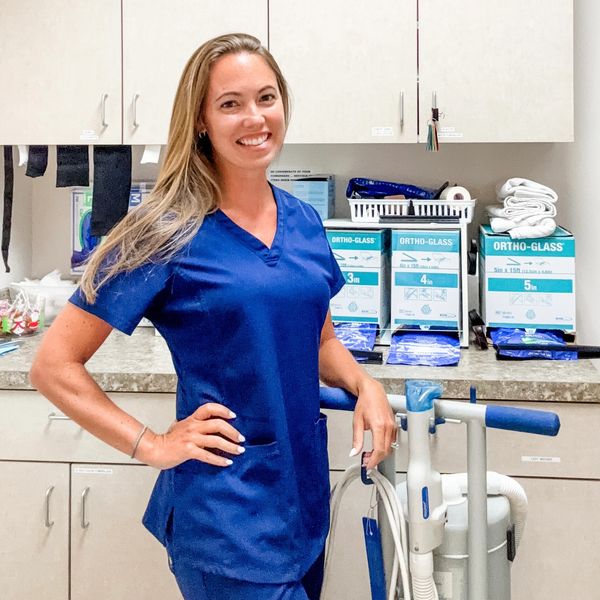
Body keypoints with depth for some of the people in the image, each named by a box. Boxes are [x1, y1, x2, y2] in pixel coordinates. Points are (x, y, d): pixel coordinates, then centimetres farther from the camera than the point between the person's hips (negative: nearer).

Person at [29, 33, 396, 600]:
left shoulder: (304, 222, 3)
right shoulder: (169, 232, -14)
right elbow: (54, 365, -12)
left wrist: (364, 385, -2)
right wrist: (153, 446, -14)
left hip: (305, 491, 6)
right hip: (226, 506, -6)